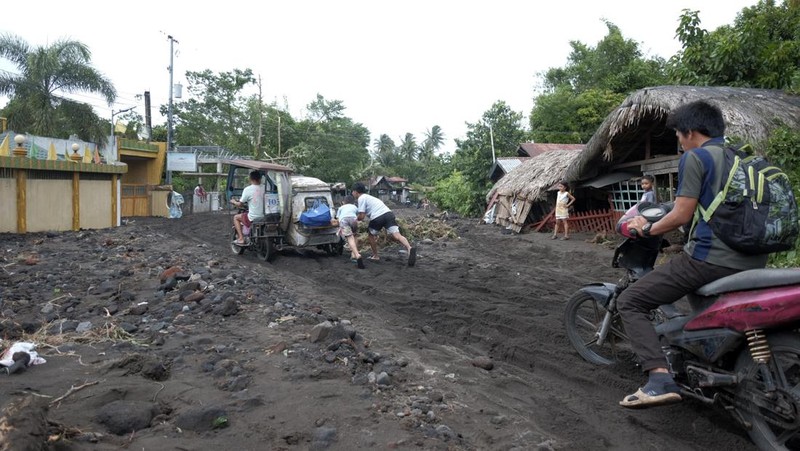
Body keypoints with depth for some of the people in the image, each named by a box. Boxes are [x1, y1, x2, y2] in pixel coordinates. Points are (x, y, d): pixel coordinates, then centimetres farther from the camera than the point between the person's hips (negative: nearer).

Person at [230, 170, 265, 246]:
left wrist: (234, 202, 17)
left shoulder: (247, 189, -12)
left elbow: (240, 205, -4)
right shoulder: (264, 188, -1)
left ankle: (241, 239, 12)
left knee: (236, 218, 21)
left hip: (253, 218, -5)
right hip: (264, 217, 5)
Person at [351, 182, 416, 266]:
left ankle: (375, 256, 29)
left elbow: (361, 216, 0)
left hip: (377, 217, -6)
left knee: (371, 235, 21)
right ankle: (409, 248, -35)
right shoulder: (368, 197, 33)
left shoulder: (361, 198, 6)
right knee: (396, 235, -10)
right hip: (388, 213, 7)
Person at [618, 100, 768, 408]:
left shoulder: (695, 158, -5)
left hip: (710, 258, -8)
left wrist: (647, 229, 6)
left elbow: (682, 215, -10)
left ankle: (659, 379, -18)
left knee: (630, 302, -2)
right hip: (753, 263, 8)